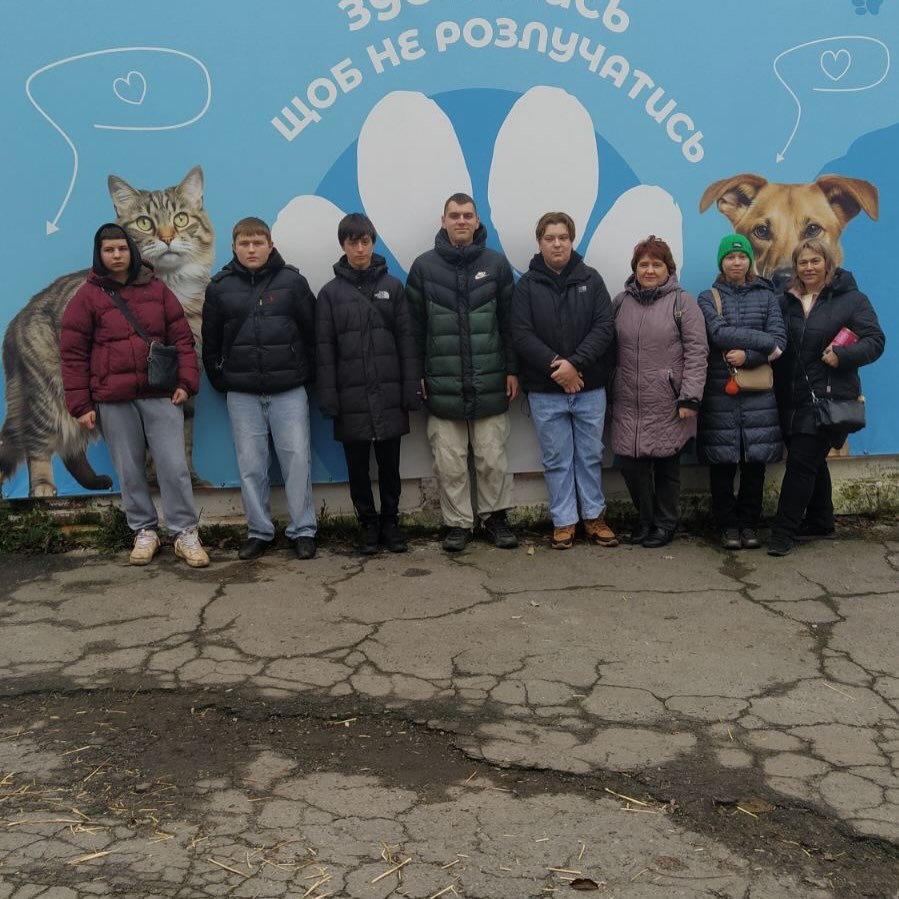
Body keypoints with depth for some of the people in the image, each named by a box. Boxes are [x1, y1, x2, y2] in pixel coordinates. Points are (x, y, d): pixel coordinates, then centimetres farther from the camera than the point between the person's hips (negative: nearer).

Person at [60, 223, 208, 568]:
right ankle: (144, 532, 19)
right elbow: (72, 354, 1)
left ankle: (186, 533, 5)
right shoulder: (87, 296, 3)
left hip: (160, 395, 0)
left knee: (174, 466, -3)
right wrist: (81, 405, -3)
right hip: (112, 400, 0)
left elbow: (182, 338, 8)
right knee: (130, 472, 7)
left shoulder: (156, 289, 8)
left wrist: (186, 382, -4)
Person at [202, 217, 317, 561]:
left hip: (289, 390, -1)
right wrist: (221, 381, 6)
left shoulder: (292, 281, -1)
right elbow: (210, 342, 10)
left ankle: (303, 530, 9)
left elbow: (312, 333, 3)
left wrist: (307, 376, 1)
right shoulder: (220, 287, 4)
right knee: (251, 466, 5)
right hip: (242, 394, 2)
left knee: (297, 460, -1)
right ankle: (259, 531, 15)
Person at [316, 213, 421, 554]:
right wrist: (328, 397, -7)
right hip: (351, 397, 0)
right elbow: (324, 349, 0)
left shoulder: (393, 287, 5)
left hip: (389, 394, 0)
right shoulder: (330, 293, 3)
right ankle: (368, 525, 19)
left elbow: (406, 341, 2)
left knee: (389, 463, 7)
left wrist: (411, 389, -4)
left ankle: (390, 522, 21)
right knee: (357, 466, 7)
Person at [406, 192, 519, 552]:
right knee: (450, 462, 4)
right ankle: (457, 523, 16)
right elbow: (415, 326, 3)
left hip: (489, 383, 0)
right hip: (442, 384, 0)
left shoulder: (496, 264, 4)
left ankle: (495, 516, 21)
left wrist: (511, 369, 3)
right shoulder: (424, 266, 2)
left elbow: (509, 320, 5)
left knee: (493, 458, 6)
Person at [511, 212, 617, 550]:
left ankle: (594, 516, 23)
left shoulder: (591, 279, 2)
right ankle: (564, 521, 16)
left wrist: (575, 363, -18)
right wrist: (555, 366, -19)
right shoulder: (527, 285, 0)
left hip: (590, 387, 1)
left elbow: (605, 327, -6)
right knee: (557, 459, 7)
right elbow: (522, 334, -8)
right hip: (545, 390, -1)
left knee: (591, 455, 11)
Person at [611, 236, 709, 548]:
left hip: (668, 405, -3)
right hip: (629, 405, 3)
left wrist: (690, 397, -13)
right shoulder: (621, 302, 9)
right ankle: (645, 519, 24)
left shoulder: (682, 302, -2)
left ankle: (665, 523, 23)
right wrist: (610, 392, 8)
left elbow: (697, 352, -7)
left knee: (666, 465, 5)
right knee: (630, 462, 2)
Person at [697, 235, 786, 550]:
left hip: (758, 393, 1)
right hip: (719, 391, -1)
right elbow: (719, 334, -13)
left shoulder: (766, 296, 9)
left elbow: (780, 340, -2)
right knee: (722, 461, 1)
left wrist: (748, 355, -16)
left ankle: (749, 523, 15)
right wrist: (763, 341, -13)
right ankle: (727, 525, 13)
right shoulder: (708, 298, 4)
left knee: (755, 459, 3)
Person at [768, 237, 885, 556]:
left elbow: (875, 341, -7)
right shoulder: (788, 301, 11)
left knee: (801, 462, -10)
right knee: (812, 462, 16)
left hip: (828, 397, -5)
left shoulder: (851, 300, -2)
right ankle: (820, 522, 31)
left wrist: (843, 355, -24)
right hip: (793, 398, 5)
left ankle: (784, 531, -6)